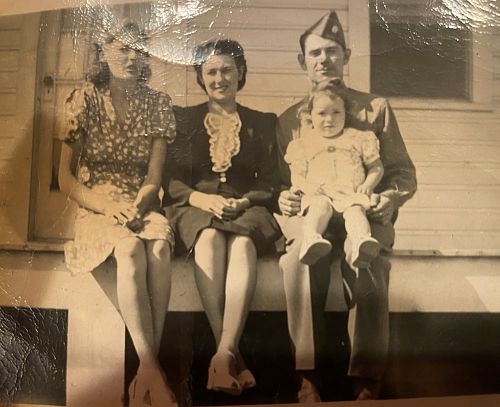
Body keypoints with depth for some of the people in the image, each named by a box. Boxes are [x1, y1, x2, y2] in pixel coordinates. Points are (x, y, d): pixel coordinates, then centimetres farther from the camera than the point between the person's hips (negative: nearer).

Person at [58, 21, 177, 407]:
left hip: (143, 208, 2)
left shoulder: (158, 103, 8)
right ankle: (152, 370, -37)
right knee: (130, 249, -35)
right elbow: (66, 177, -1)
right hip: (96, 209, -1)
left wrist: (136, 207, -18)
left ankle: (146, 372, -32)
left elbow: (154, 176, 2)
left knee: (159, 248, -34)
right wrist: (110, 207, -17)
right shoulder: (85, 99, 2)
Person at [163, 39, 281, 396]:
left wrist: (244, 202, -10)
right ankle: (233, 355, -41)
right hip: (195, 206, 0)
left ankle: (223, 355, -46)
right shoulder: (184, 119, 18)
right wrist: (203, 199, -12)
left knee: (242, 244, -37)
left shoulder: (263, 123, 19)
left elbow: (271, 183, 11)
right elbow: (171, 180, 8)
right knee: (210, 239, -38)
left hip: (247, 209, 0)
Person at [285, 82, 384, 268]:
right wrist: (308, 188, -8)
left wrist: (368, 185, 1)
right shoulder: (304, 144, 21)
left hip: (351, 193, 0)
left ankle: (361, 241, -59)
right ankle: (310, 238, -58)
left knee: (355, 209, -34)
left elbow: (376, 167, 22)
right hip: (319, 194, 0)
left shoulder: (358, 138, 22)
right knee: (320, 206, -36)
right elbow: (297, 175, 15)